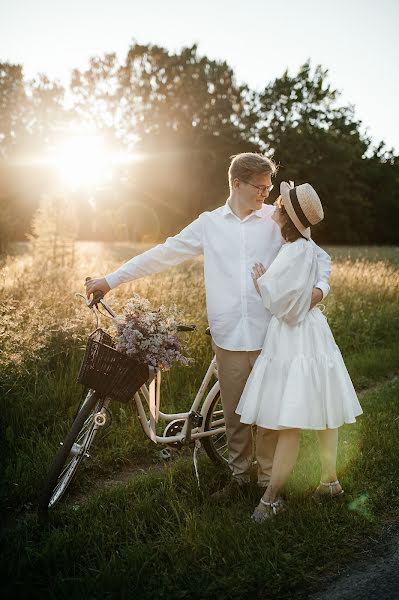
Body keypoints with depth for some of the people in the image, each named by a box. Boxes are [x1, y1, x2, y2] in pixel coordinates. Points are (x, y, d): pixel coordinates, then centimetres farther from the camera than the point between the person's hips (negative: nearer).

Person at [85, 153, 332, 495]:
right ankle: (239, 474, 29)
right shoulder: (210, 224, 7)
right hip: (229, 335, 2)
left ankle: (270, 479, 19)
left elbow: (319, 256, 9)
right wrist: (111, 280, 5)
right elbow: (164, 254, 7)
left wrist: (320, 287, -14)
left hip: (268, 335, -1)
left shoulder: (277, 220, 4)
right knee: (234, 411, 11)